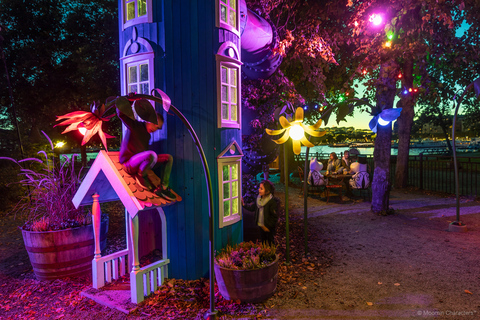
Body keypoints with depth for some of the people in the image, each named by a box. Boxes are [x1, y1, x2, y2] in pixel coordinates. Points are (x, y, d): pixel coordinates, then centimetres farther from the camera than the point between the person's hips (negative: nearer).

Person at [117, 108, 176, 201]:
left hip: (141, 164, 9)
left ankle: (163, 188, -9)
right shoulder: (135, 125, -4)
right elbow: (121, 114, -18)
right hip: (129, 162, -9)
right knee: (152, 155, -39)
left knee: (168, 158, 2)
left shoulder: (147, 135, 20)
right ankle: (140, 176, -13)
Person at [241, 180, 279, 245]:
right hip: (261, 226, 7)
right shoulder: (259, 199, -2)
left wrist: (268, 226, -17)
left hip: (269, 228, -7)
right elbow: (252, 207, 11)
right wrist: (244, 204, -3)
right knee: (263, 242, 23)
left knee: (270, 243, 11)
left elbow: (275, 217, -20)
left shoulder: (273, 201, -23)